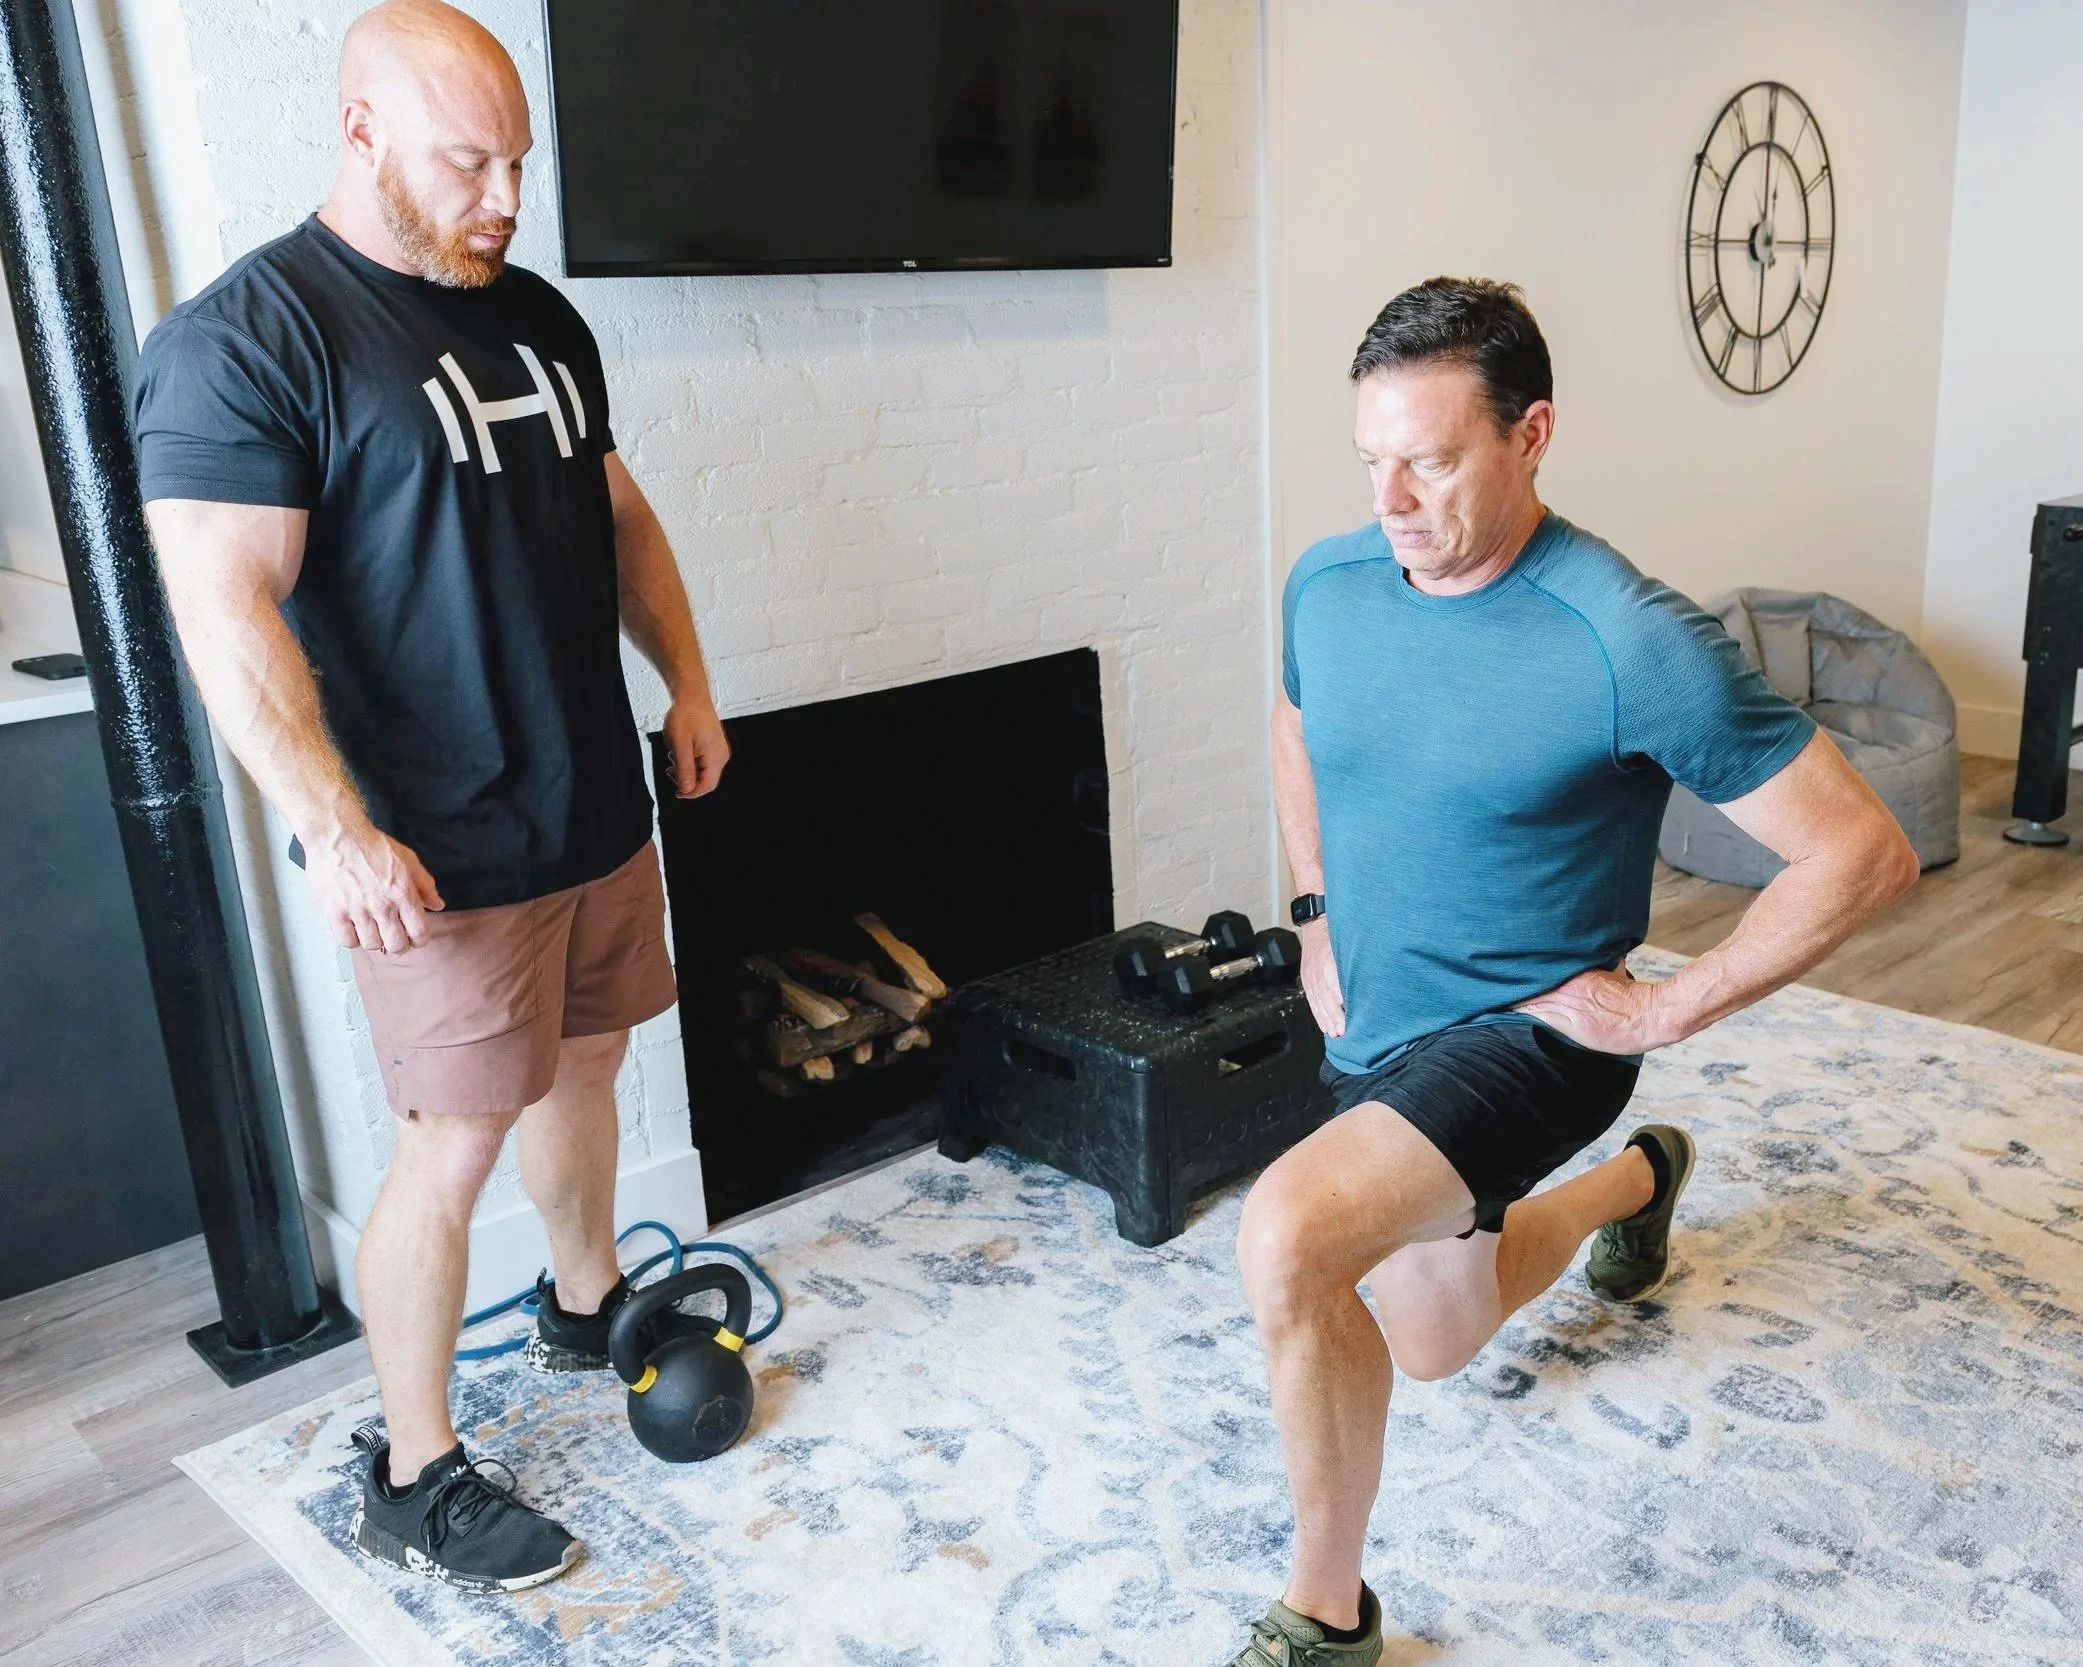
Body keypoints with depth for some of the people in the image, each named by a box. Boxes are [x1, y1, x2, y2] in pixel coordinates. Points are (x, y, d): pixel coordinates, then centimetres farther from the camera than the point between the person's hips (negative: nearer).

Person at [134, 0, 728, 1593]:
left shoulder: (539, 317, 10)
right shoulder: (244, 338, -13)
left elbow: (617, 512, 19)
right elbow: (227, 606, -20)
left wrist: (687, 679, 11)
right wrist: (335, 829, -26)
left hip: (599, 812, 7)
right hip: (444, 857, -7)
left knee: (582, 1068, 20)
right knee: (455, 1145, 0)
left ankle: (585, 1309, 44)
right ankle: (413, 1476, 19)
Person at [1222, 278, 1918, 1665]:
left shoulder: (1635, 643, -25)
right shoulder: (1328, 586, -7)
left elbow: (1865, 852, -20)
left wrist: (1669, 1008, -18)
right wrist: (1318, 914, 9)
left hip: (1533, 1033, -7)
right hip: (1377, 1032, 7)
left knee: (1287, 1238, -33)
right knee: (1436, 1346, 27)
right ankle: (1636, 1180, 56)